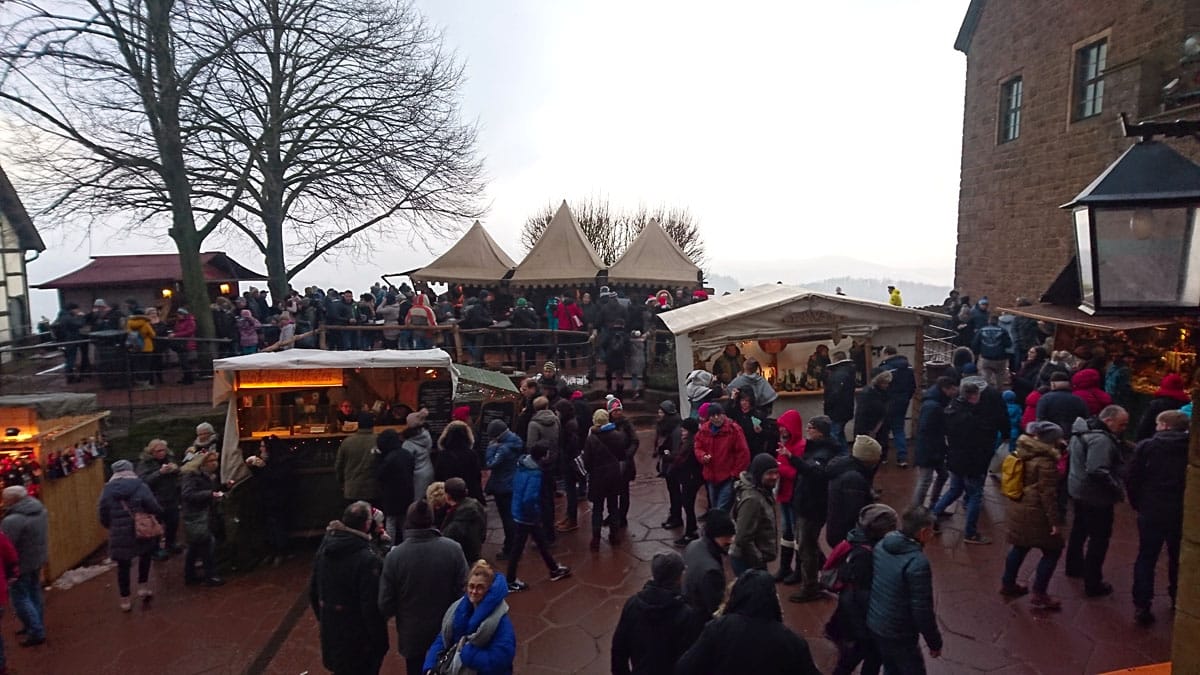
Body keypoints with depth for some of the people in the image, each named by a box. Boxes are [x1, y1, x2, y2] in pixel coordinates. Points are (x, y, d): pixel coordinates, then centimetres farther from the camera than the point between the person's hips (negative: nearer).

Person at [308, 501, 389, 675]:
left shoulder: (324, 549, -4)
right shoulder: (368, 560, -28)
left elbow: (313, 590, 9)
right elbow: (372, 606, -24)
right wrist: (379, 641, -11)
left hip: (330, 630, 7)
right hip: (359, 637, -7)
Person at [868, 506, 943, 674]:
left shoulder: (881, 545, -6)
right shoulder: (917, 563, -28)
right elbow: (922, 611, -22)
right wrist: (935, 642, -6)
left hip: (873, 624, 7)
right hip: (898, 635, -6)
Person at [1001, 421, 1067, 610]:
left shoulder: (1024, 454, 7)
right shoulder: (1045, 462, -20)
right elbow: (1048, 494, -20)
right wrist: (1055, 521, -17)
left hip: (1019, 508, 9)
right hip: (1035, 512, -9)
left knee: (1020, 547, 20)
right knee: (1052, 551, 4)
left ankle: (1008, 584, 30)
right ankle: (1039, 595, 7)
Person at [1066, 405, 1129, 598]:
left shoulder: (1084, 430, 4)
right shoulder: (1101, 439, -27)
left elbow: (1070, 453, 19)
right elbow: (1098, 472, -35)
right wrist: (1118, 490, -21)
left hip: (1079, 489, 10)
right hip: (1096, 496, -10)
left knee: (1079, 529, 25)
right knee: (1099, 538, 2)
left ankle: (1074, 566, 41)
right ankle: (1093, 584, 10)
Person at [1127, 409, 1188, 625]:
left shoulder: (1146, 447, -8)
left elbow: (1133, 480, -7)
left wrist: (1138, 504, 6)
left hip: (1152, 511, -2)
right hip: (1183, 513, 2)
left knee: (1146, 558, 6)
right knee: (1178, 558, 20)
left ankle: (1142, 606, 2)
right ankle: (1178, 600, 33)